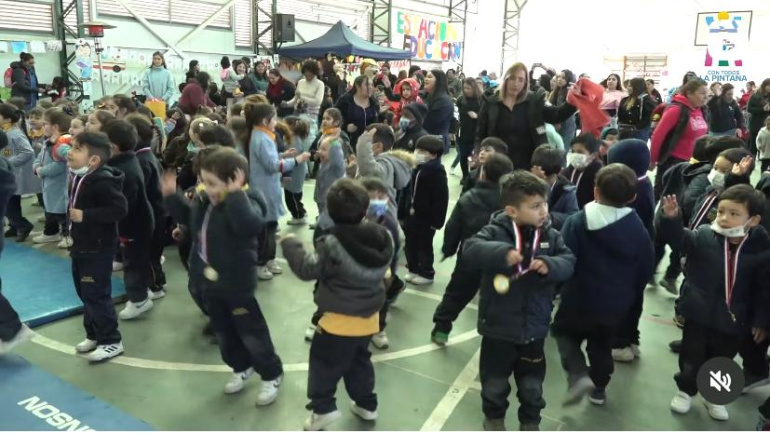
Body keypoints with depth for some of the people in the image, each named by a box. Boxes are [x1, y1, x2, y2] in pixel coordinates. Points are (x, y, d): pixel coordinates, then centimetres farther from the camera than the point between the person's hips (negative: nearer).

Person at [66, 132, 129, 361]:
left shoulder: (102, 181, -23)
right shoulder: (79, 178, 6)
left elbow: (120, 209, -31)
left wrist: (85, 215, -27)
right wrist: (73, 238, 14)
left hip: (98, 249, -10)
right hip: (81, 246, 10)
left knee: (96, 295, -3)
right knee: (85, 293, 18)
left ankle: (111, 341, 10)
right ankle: (94, 335, 34)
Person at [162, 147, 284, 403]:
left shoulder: (245, 204, -24)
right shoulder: (204, 201, 1)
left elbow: (250, 226, -46)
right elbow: (188, 218, 21)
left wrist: (236, 194, -43)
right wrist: (171, 196, 9)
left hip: (236, 284, -8)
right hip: (210, 281, 8)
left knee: (251, 332, 6)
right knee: (222, 331, 21)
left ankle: (272, 375, 26)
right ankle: (242, 368, 43)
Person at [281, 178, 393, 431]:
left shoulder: (332, 244, -24)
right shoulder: (382, 238, -7)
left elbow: (307, 269, -17)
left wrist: (290, 244, -2)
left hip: (339, 318, -6)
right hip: (368, 316, 6)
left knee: (324, 361, 11)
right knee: (360, 361, 24)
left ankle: (323, 408, 12)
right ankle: (366, 404, 34)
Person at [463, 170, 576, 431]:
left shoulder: (550, 235, -3)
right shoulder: (496, 231, -16)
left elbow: (569, 262, -4)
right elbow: (470, 249, -28)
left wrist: (550, 264, -25)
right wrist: (503, 253, -42)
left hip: (534, 327, 3)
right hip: (499, 326, -3)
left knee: (532, 382, 22)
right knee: (495, 379, 17)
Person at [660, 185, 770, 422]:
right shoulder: (704, 235, -11)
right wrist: (671, 219, -41)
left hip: (733, 321, 1)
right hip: (699, 314, -1)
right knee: (692, 358, 15)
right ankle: (686, 391, 39)